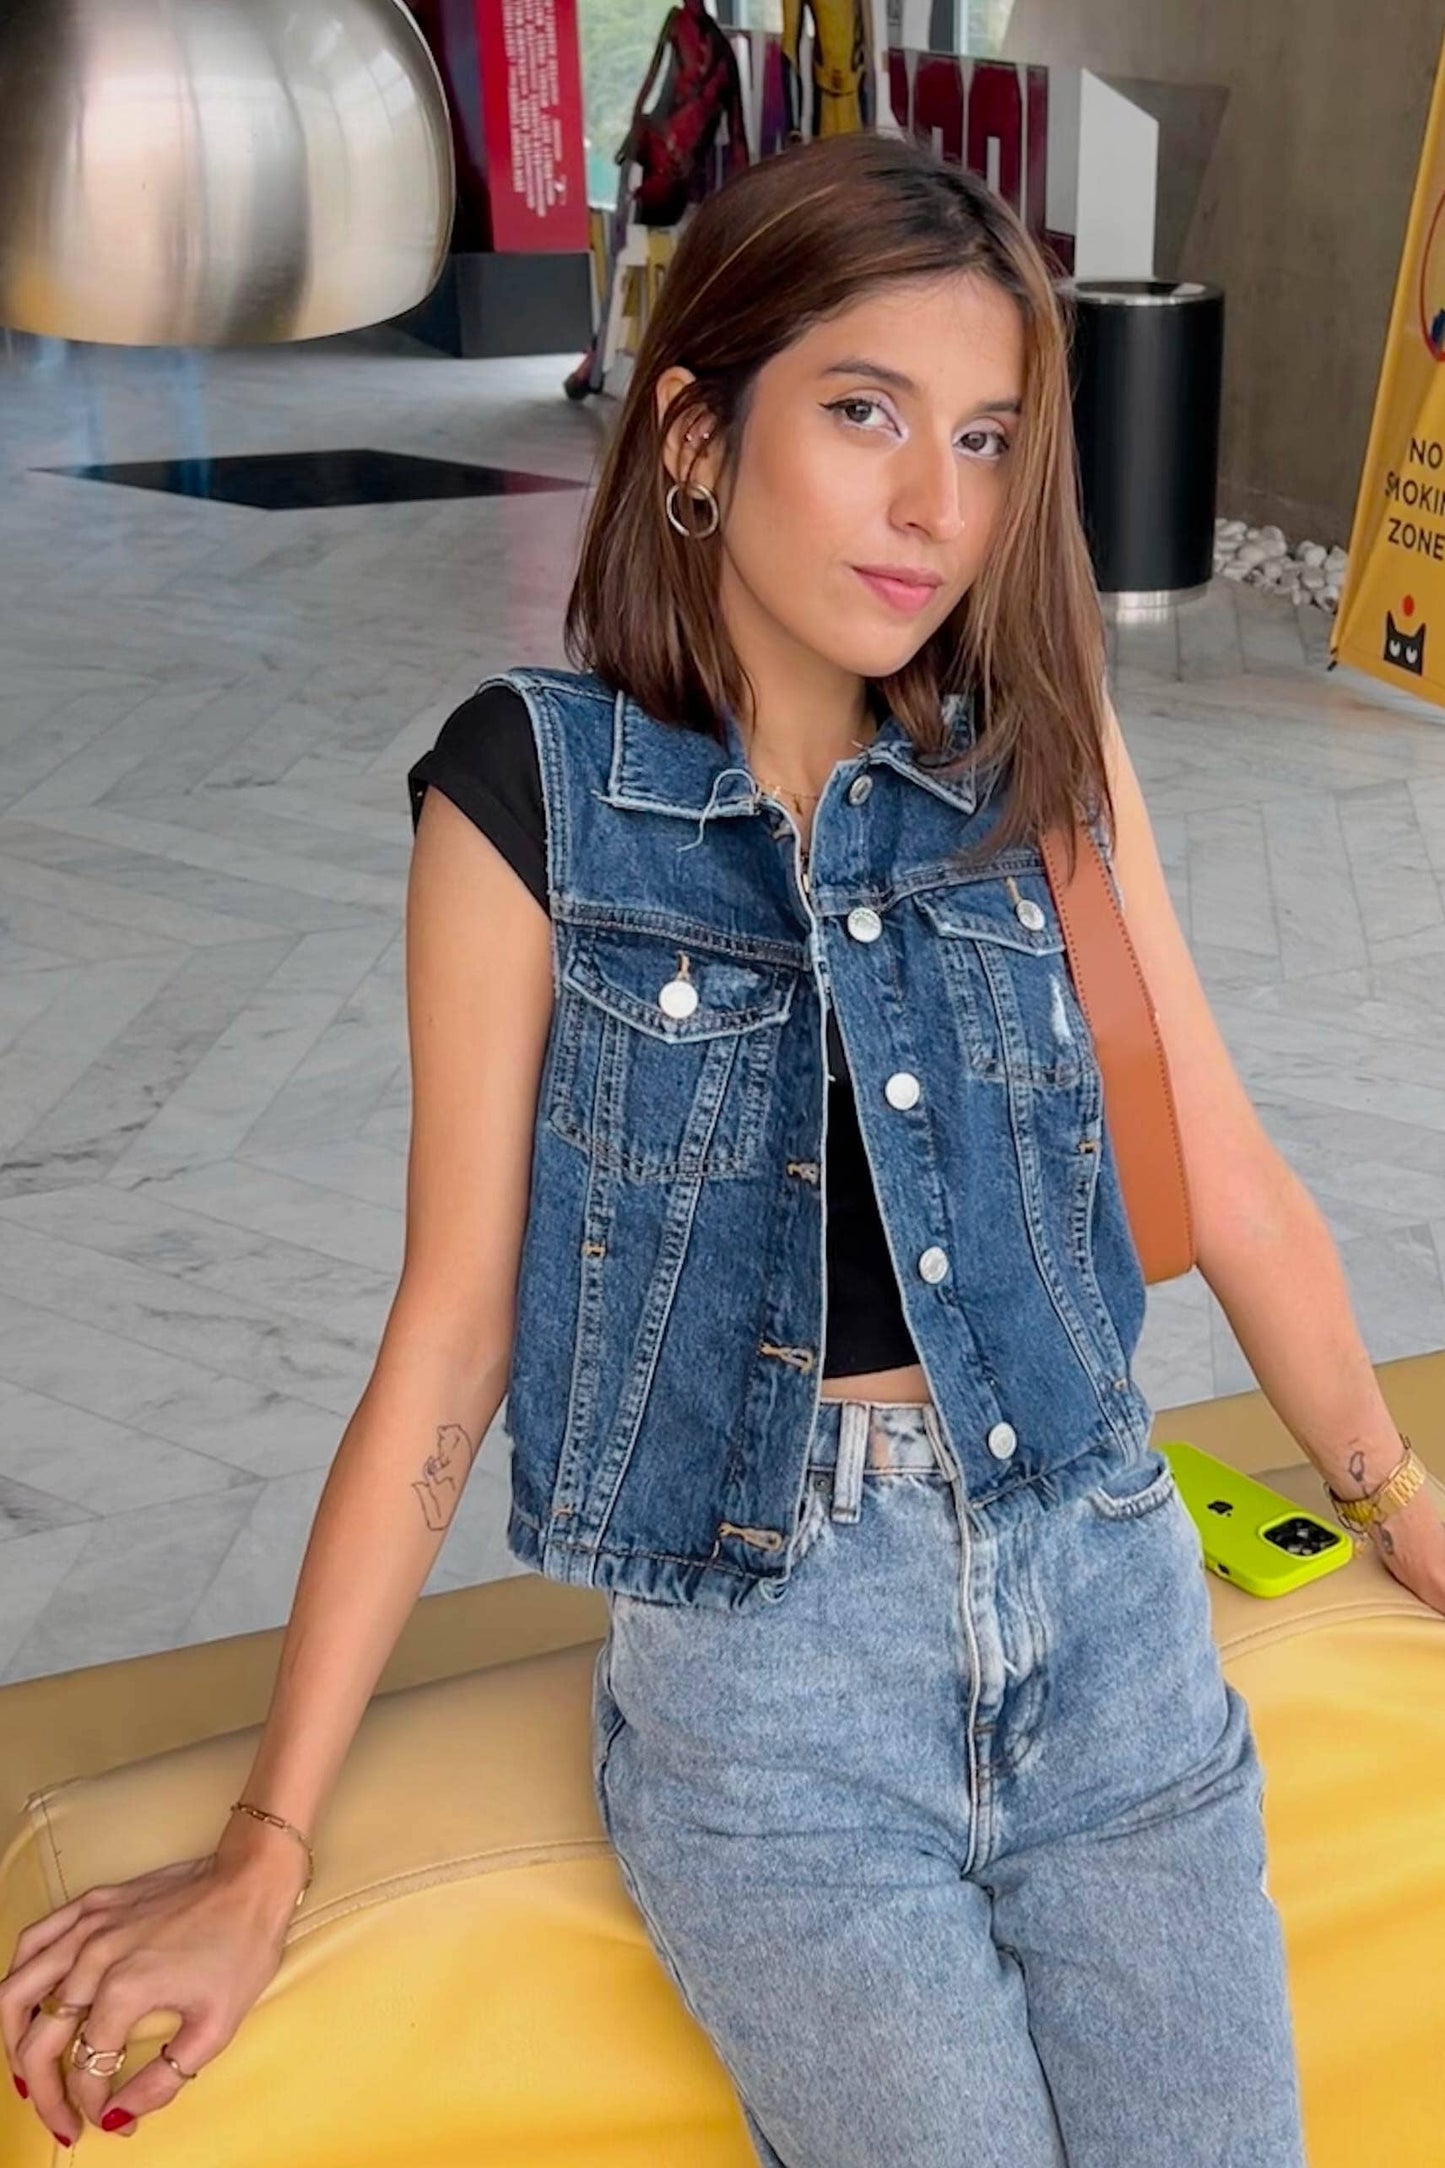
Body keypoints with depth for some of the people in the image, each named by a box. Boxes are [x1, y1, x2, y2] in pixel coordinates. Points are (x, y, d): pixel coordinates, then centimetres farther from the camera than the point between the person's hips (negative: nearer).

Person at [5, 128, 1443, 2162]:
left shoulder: (1045, 749, 0)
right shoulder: (538, 790, -8)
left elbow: (1224, 1174, 8)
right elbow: (452, 1322, -6)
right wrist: (263, 1858, -5)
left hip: (1108, 1600, 3)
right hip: (761, 1655, -3)